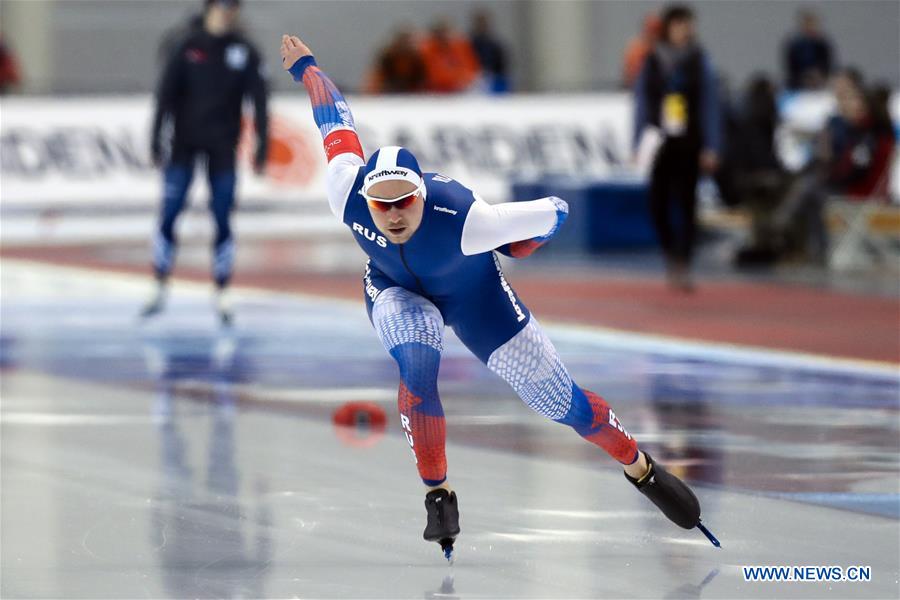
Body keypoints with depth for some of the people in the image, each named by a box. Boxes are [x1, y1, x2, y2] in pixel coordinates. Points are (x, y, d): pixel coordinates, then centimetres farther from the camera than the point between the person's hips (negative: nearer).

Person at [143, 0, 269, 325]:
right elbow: (167, 91, -5)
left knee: (222, 221, -1)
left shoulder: (244, 52, 0)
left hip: (223, 147, 1)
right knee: (168, 216, -3)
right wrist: (156, 137, -10)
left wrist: (262, 145, -8)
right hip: (184, 143, -1)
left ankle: (222, 295, 7)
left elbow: (259, 99, -2)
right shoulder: (189, 46, -4)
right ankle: (160, 289, 7)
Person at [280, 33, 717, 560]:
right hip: (397, 292, 2)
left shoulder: (465, 219, -43)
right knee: (417, 369, -31)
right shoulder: (346, 193, -36)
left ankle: (638, 466, 31)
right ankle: (438, 494, -12)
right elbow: (336, 119, -17)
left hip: (472, 294, -1)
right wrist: (304, 66, 0)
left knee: (561, 401, 4)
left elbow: (556, 213, -29)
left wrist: (504, 252, -15)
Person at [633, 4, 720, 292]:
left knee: (686, 203, -5)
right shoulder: (652, 62, 4)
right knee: (658, 204, 1)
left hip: (689, 145, -2)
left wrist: (710, 148, -5)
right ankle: (671, 256, 25)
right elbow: (642, 103, 7)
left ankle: (682, 266, -2)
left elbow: (710, 105, 0)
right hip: (659, 144, 2)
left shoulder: (698, 61, 0)